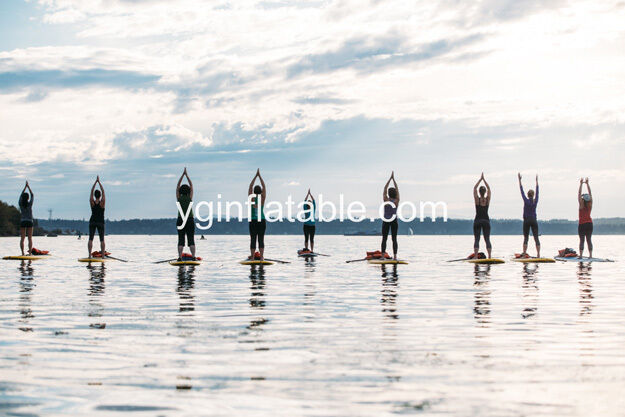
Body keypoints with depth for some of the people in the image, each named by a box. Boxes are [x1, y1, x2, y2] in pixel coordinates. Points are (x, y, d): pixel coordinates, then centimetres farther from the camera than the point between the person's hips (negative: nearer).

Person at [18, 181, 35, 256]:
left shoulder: (21, 204, -3)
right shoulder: (30, 204, -8)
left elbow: (21, 195, 12)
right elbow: (32, 195, 6)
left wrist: (25, 187, 18)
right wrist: (28, 187, 12)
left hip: (22, 222, 2)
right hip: (30, 222, -2)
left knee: (22, 238, 2)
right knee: (30, 238, 0)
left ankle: (22, 253, -4)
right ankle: (30, 252, -4)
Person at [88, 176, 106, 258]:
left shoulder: (92, 202, -5)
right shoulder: (102, 202, -9)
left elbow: (91, 191, 1)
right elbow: (103, 191, -3)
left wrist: (96, 181, 2)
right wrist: (99, 182, -1)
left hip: (92, 222, 1)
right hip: (100, 222, -1)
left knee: (90, 239, 0)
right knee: (102, 240, 3)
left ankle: (89, 255, -9)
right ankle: (103, 255, -2)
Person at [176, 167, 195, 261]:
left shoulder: (179, 198, 0)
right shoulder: (190, 198, -1)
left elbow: (178, 185, 8)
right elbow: (191, 186, 8)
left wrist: (183, 174, 12)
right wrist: (187, 175, 12)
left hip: (180, 221, 1)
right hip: (190, 220, -1)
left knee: (181, 240, 0)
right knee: (191, 240, 0)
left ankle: (180, 257, -7)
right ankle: (193, 257, -8)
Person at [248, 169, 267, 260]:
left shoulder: (251, 198, -4)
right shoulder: (262, 198, -4)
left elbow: (250, 186, 7)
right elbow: (264, 186, 6)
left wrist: (256, 175, 11)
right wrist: (259, 176, 11)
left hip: (253, 221, 0)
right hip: (262, 221, 0)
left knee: (253, 240, 3)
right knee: (261, 239, 0)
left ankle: (252, 258, -2)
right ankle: (261, 257, -11)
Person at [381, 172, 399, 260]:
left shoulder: (386, 200, -9)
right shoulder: (397, 201, -7)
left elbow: (385, 189, 0)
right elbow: (397, 189, 3)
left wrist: (390, 178, 4)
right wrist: (393, 179, 7)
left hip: (386, 221, -1)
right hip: (394, 221, 1)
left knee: (384, 239, 1)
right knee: (394, 239, 2)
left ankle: (383, 256, -6)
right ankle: (395, 256, -5)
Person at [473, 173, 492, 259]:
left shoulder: (477, 199, -6)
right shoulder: (487, 200, -1)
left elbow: (474, 188, 4)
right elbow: (489, 189, 12)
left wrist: (480, 179, 8)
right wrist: (484, 179, 13)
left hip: (477, 221, -2)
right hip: (486, 220, 2)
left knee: (476, 239, -3)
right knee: (487, 239, 3)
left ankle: (475, 257, -14)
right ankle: (490, 256, -7)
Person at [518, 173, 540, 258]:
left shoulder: (526, 201, -6)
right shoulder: (535, 201, 1)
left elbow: (522, 190, -2)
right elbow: (537, 191, 13)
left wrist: (519, 180, 4)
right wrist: (537, 181, 22)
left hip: (526, 221, -2)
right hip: (534, 221, 2)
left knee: (526, 238, 1)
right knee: (536, 238, -2)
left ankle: (524, 253, -7)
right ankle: (538, 254, -10)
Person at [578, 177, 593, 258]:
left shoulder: (581, 205, -11)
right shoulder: (590, 205, -1)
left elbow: (579, 194, -9)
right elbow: (590, 193, 6)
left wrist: (581, 184, -5)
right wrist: (587, 183, 9)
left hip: (582, 224, -4)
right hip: (589, 224, 4)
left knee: (582, 240, -4)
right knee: (589, 240, 6)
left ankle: (581, 255, -9)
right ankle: (590, 255, 2)